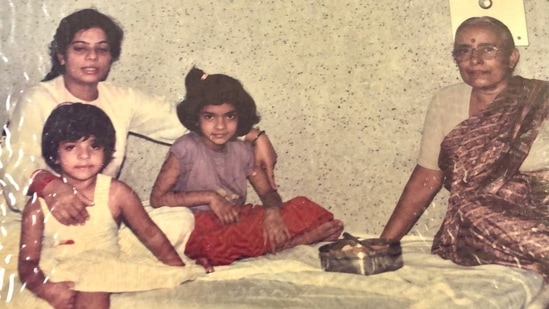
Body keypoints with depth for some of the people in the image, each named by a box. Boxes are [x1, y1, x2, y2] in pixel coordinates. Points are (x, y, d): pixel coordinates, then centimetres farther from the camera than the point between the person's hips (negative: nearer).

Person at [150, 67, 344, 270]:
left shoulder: (241, 151, 6)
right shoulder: (186, 149, -9)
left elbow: (268, 192, 7)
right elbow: (158, 198, -11)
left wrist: (272, 211, -18)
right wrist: (209, 197, -17)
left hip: (240, 223, 5)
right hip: (202, 229, -5)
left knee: (303, 207, -9)